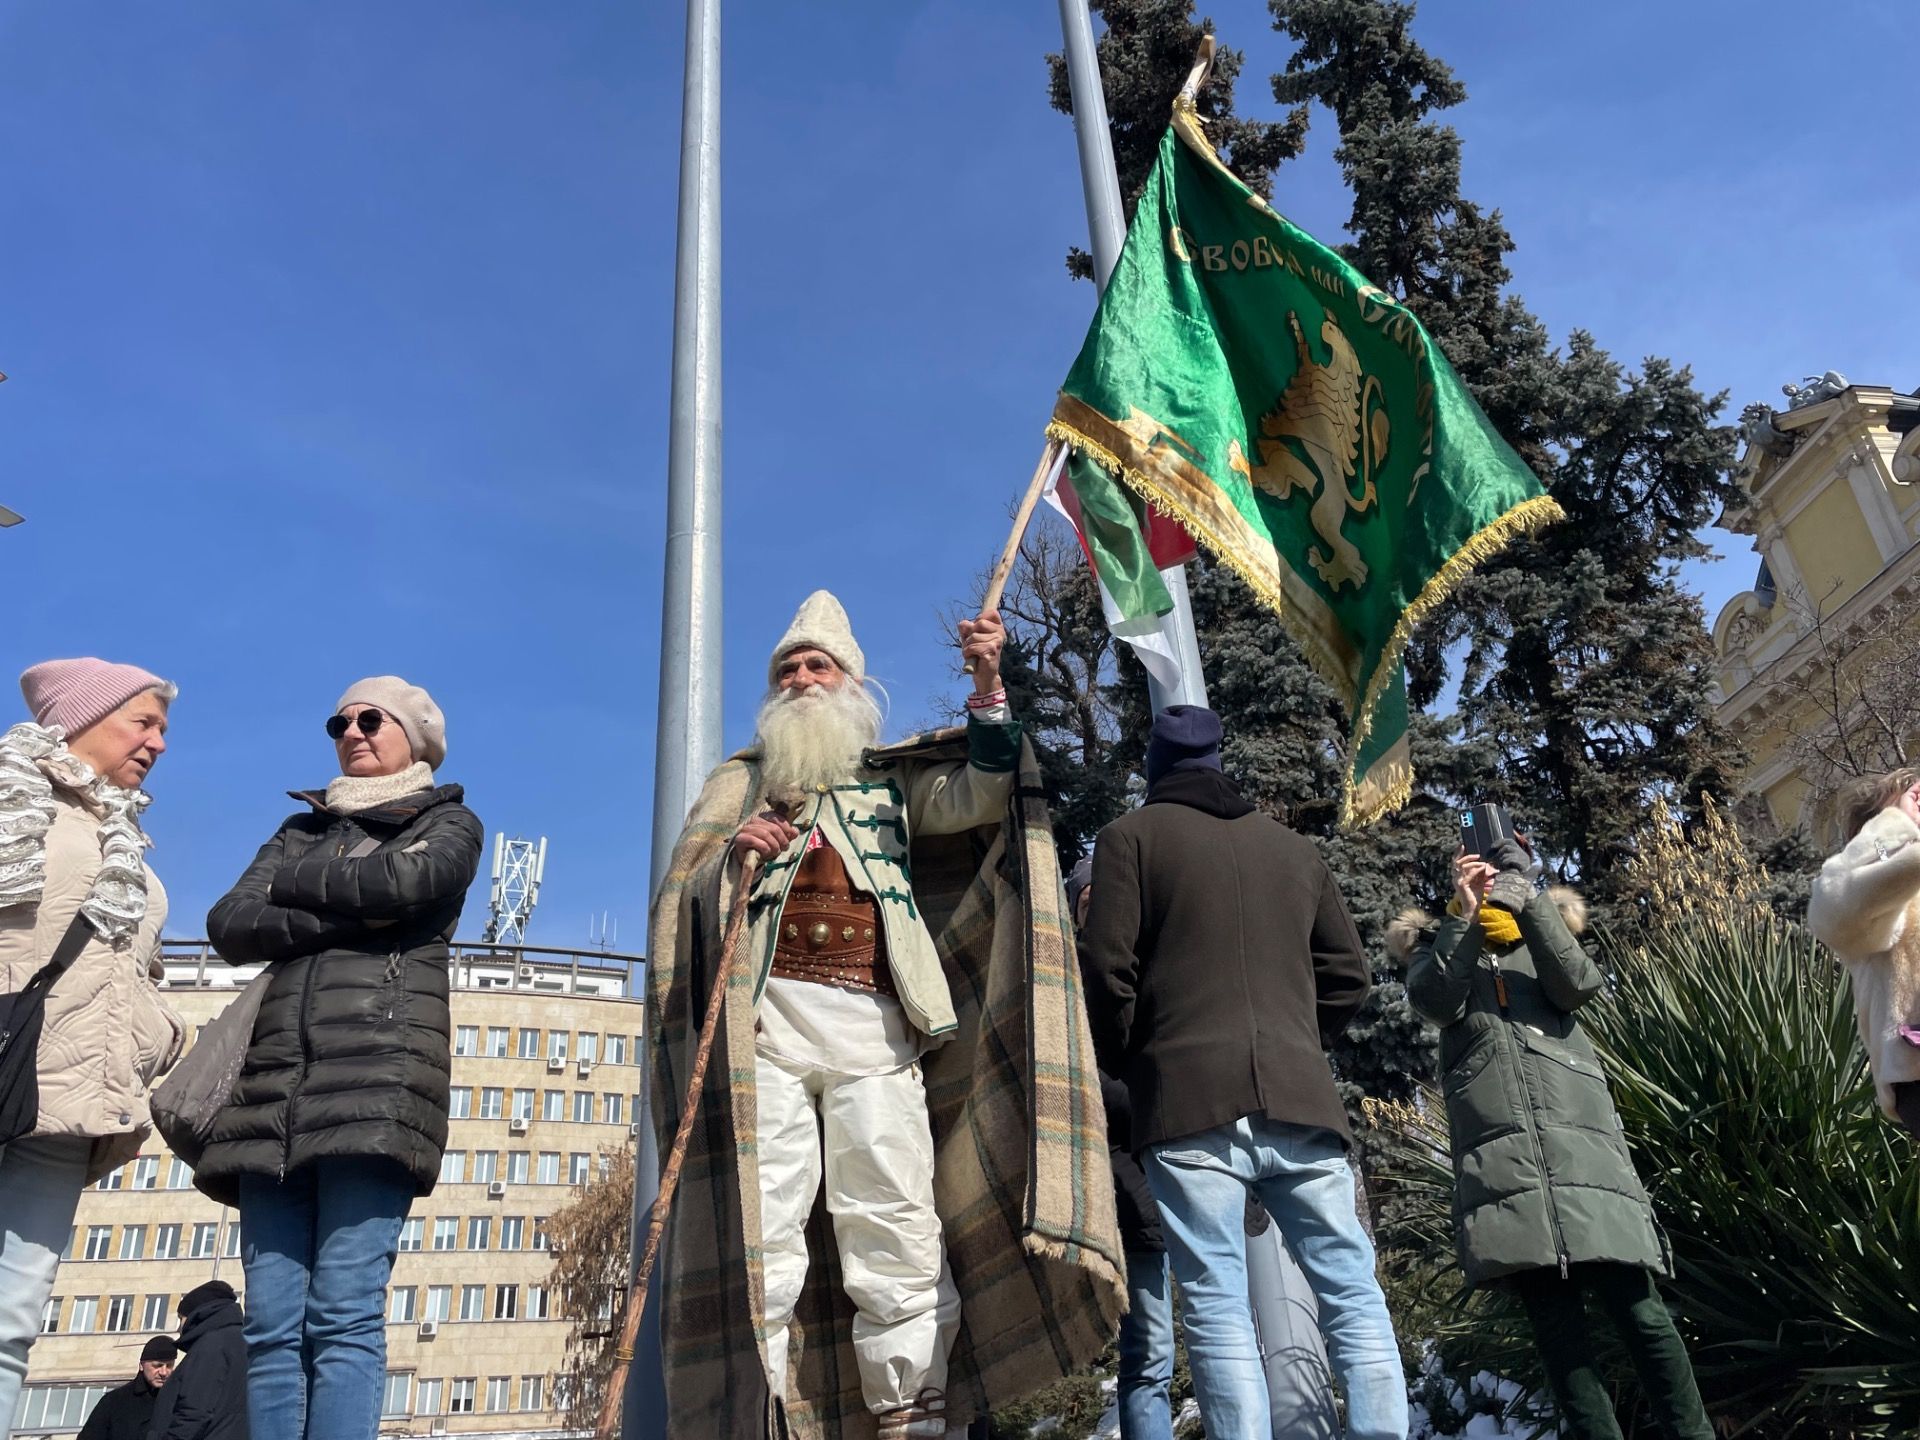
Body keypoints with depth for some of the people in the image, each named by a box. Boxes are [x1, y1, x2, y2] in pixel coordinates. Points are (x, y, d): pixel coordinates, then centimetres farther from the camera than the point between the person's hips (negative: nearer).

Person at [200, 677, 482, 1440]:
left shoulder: (450, 823, 16)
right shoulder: (304, 829, 27)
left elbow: (402, 879, -8)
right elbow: (230, 925, 10)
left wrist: (294, 882, 6)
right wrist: (342, 918, -5)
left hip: (381, 1074, -4)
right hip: (277, 1078, 5)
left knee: (344, 1314, -14)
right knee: (271, 1321, -3)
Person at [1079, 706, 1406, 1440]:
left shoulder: (1131, 837, 7)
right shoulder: (1293, 846, 20)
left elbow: (1108, 970, -2)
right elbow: (1349, 973, 18)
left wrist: (1124, 1064, 12)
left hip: (1190, 1097, -3)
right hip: (1298, 1096, 4)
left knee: (1217, 1309, -4)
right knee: (1353, 1294, 7)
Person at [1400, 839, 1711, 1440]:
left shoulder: (1545, 933, 21)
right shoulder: (1441, 946, 18)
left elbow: (1579, 984, -1)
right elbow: (1434, 999, -4)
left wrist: (1527, 899, -9)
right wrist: (1465, 916, -13)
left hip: (1581, 1142, 1)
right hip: (1502, 1159, 0)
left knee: (1635, 1305, -4)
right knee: (1554, 1320, -3)